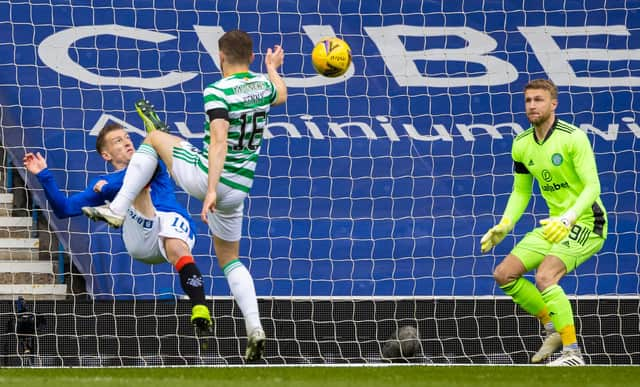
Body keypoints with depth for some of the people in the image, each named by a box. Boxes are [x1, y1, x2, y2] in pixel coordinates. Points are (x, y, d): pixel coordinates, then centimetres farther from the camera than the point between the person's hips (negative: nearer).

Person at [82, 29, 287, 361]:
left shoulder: (217, 92, -17)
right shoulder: (264, 84, 3)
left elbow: (219, 142, -29)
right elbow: (280, 96, 30)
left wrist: (211, 190, -35)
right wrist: (273, 68, 50)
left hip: (205, 176, -6)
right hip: (238, 189, 6)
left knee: (154, 137, 19)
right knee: (229, 259, 22)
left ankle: (117, 210, 13)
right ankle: (254, 327, 2)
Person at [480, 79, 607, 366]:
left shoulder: (573, 137, -18)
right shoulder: (521, 144, 4)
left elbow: (592, 186, -23)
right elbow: (521, 191, 16)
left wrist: (568, 218, -38)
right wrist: (505, 225, 0)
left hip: (585, 222, -8)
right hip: (555, 224, 8)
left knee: (545, 277, -28)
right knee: (505, 275, 1)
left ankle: (572, 353, -24)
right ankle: (554, 329, 16)